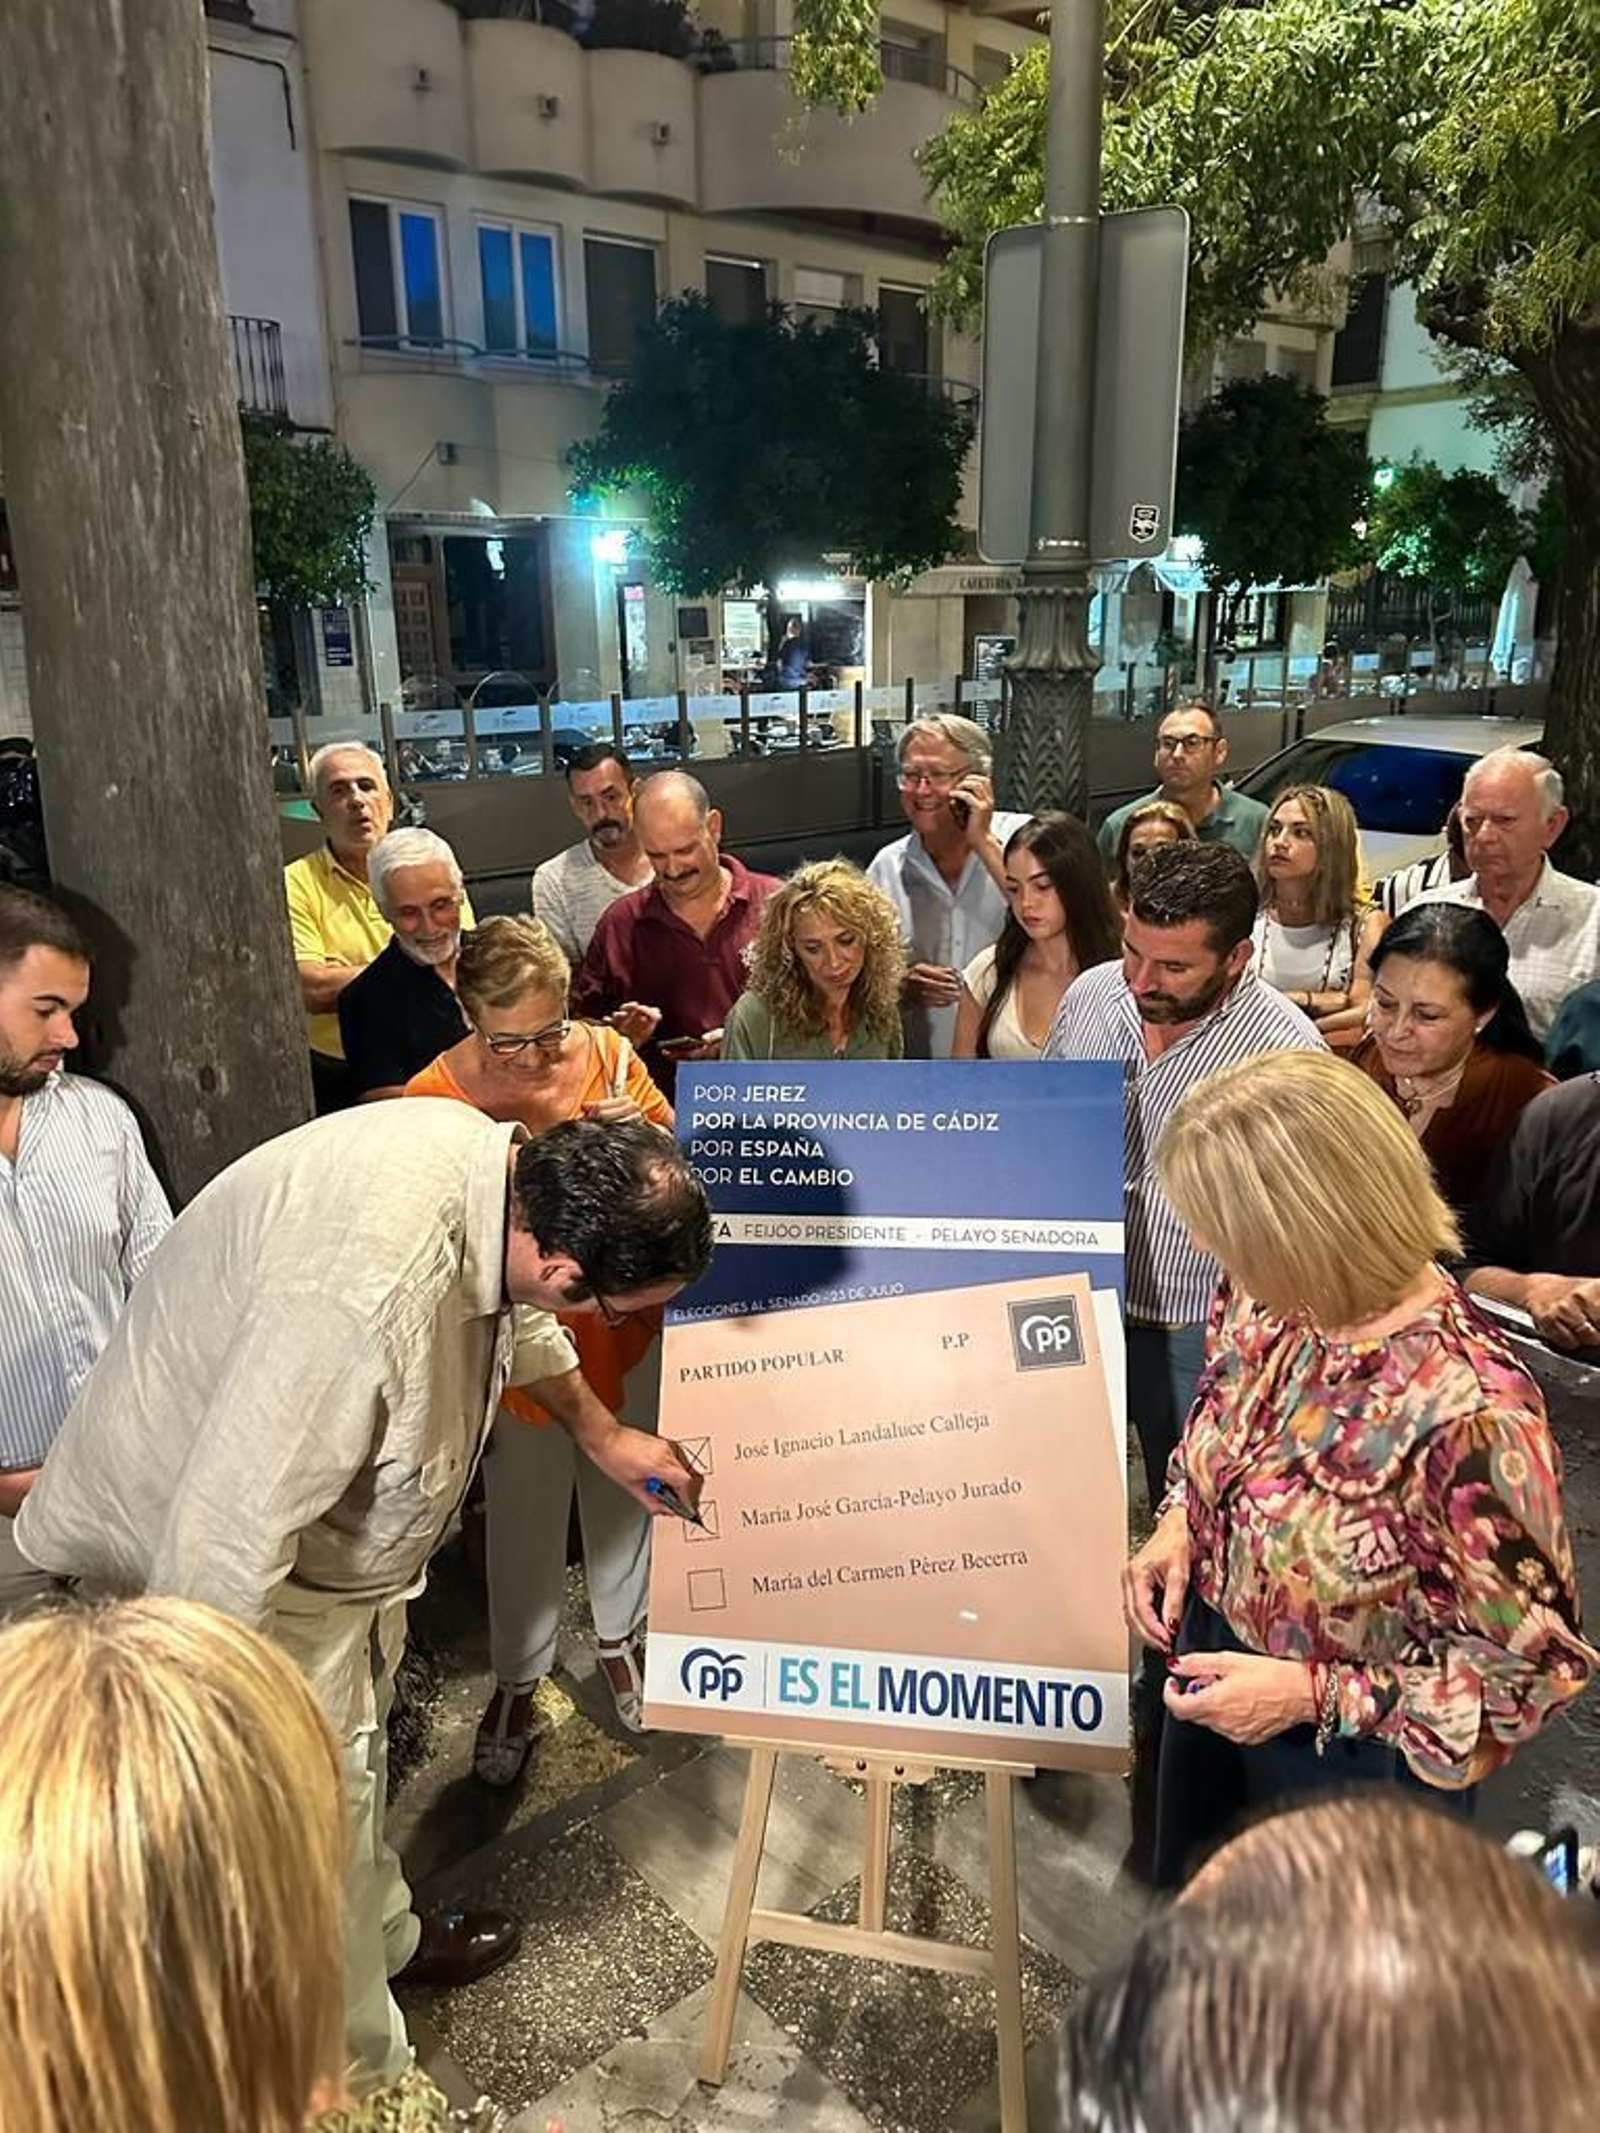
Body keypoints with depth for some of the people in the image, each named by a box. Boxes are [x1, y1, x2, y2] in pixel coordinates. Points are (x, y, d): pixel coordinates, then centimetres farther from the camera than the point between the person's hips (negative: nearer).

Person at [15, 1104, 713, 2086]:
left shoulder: (484, 1151, -16)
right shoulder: (366, 1290, -44)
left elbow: (513, 1310, 7)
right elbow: (225, 1541, -35)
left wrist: (603, 1433, 19)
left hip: (326, 1500, 8)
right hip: (215, 1555, -8)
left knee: (355, 1745, 28)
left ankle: (387, 1933, 54)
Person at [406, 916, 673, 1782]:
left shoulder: (608, 1053, -11)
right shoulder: (435, 1097, -19)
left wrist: (644, 1131, -22)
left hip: (624, 1323, 3)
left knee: (623, 1490, 22)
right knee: (525, 1516, 14)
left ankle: (619, 1637, 50)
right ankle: (517, 1680, 40)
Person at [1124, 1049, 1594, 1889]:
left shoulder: (1467, 1411, -36)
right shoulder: (1267, 1299, -16)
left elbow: (1529, 1662, -23)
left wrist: (1311, 1694, -25)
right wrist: (1177, 1525, -9)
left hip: (1348, 1753, -6)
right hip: (1210, 1681, 6)